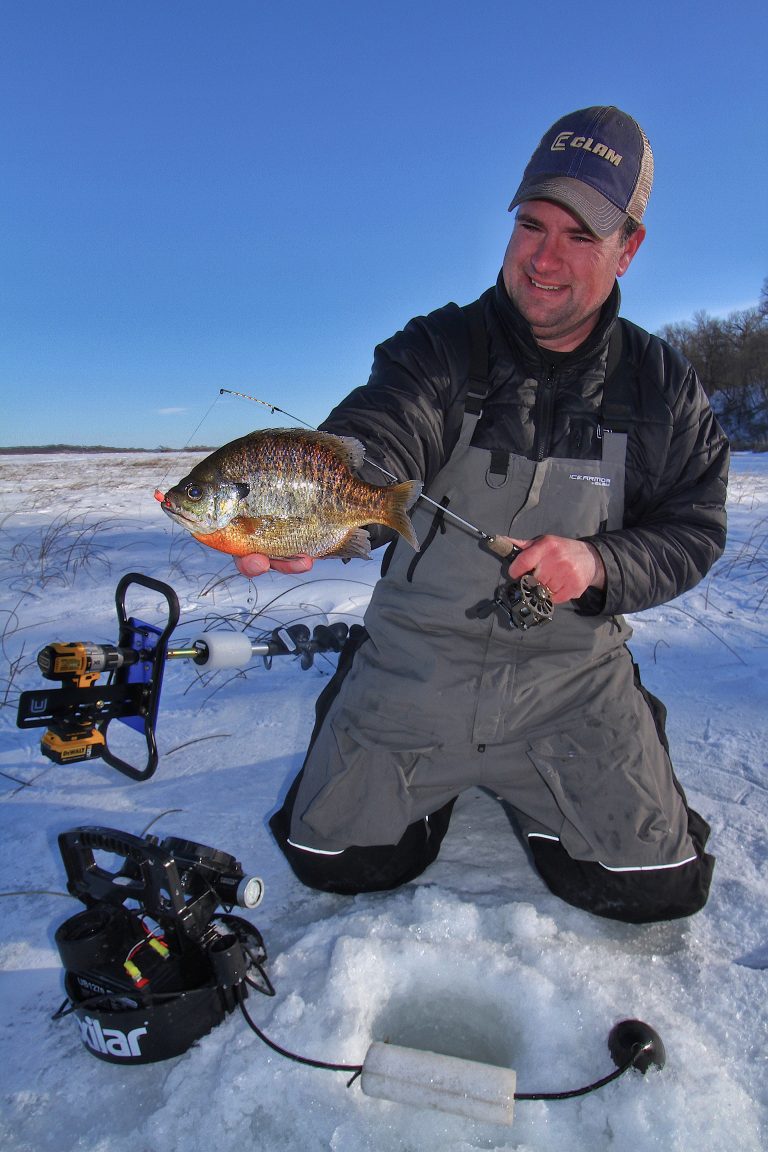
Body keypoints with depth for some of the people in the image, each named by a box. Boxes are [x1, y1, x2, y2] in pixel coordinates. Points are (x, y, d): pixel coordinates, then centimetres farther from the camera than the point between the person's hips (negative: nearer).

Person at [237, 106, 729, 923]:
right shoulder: (438, 349, -8)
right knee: (331, 861, 3)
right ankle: (443, 781, 34)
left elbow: (694, 530, 3)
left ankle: (526, 791, 27)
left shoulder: (662, 388, 0)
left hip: (570, 675, 2)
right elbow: (371, 448, -27)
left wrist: (600, 563, -19)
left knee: (660, 885, -2)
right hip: (416, 664, 0)